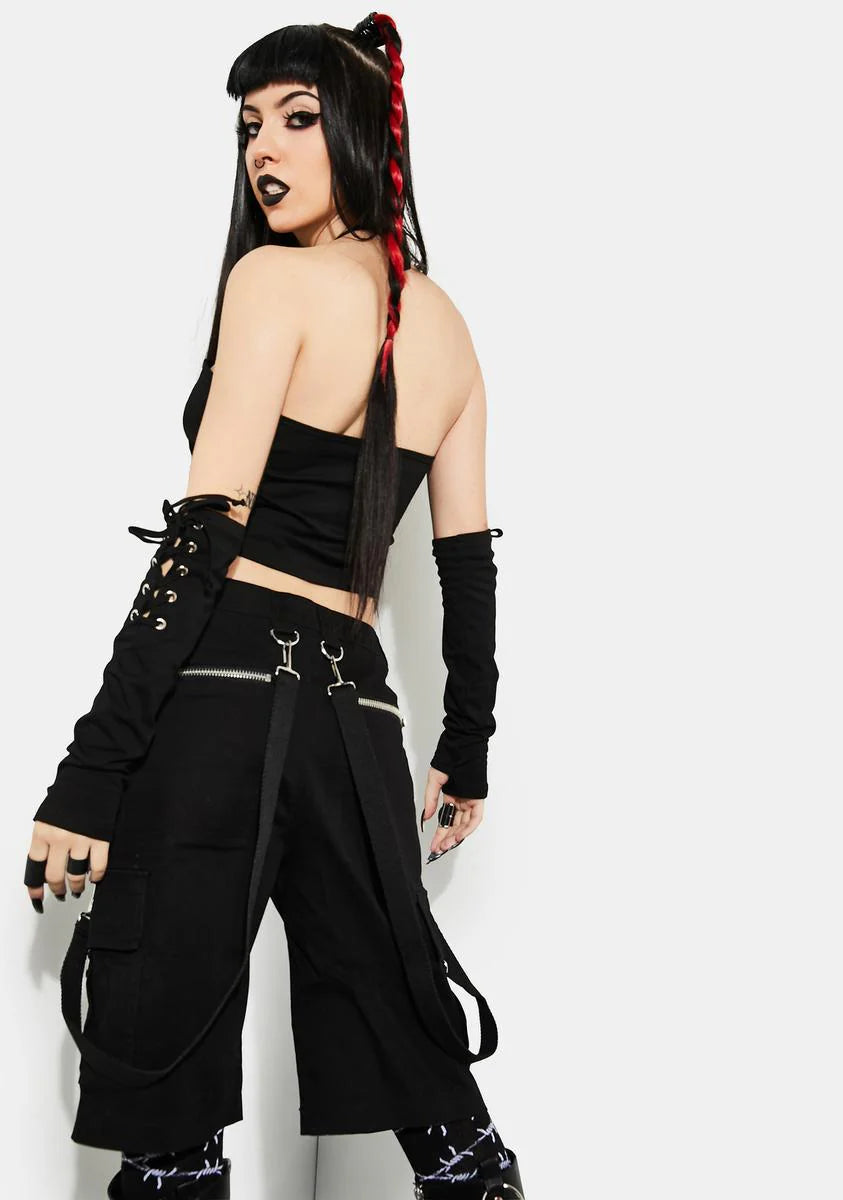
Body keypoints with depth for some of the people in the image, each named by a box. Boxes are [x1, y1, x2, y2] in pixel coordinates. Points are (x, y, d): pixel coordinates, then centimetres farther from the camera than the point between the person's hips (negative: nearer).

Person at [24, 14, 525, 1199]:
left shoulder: (276, 276, -4)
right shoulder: (446, 323, 15)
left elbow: (203, 539, -13)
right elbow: (469, 561, 18)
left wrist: (90, 775, -14)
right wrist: (468, 752, 27)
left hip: (223, 692, -6)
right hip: (357, 711, 7)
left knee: (169, 1078, 1)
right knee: (409, 1043, 17)